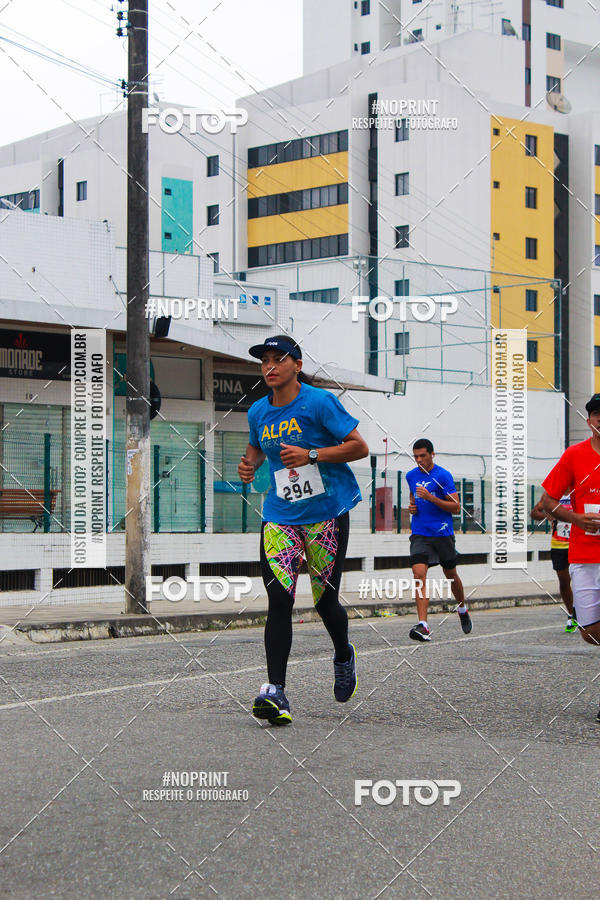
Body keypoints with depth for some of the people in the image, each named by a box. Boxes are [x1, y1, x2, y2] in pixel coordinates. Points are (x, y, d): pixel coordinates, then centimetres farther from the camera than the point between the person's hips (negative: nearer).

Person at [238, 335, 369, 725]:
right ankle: (276, 691, -16)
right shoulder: (258, 412, 7)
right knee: (279, 600, -12)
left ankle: (344, 656, 38)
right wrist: (250, 464, 5)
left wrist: (311, 455, -20)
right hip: (280, 516, 3)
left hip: (327, 514, -3)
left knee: (325, 601, 4)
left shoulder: (319, 402, -9)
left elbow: (360, 447, -10)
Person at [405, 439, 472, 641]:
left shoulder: (443, 476, -8)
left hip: (443, 533, -3)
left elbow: (456, 507, -11)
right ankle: (423, 625, -23)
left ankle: (462, 609, 43)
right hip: (419, 534, 3)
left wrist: (430, 497, -21)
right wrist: (412, 506, 7)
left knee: (451, 575, 14)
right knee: (419, 575, -16)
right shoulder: (411, 476, 9)